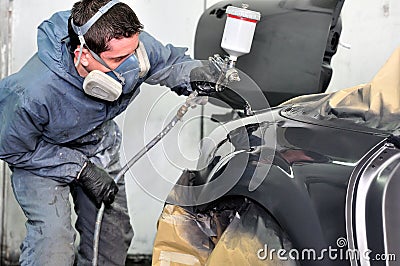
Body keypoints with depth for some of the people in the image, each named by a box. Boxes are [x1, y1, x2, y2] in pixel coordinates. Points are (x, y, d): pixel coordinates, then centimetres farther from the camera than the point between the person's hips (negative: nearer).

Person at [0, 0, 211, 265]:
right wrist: (82, 169, -25)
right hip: (38, 153, -5)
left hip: (98, 144, 5)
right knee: (54, 238, -21)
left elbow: (171, 62, -6)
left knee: (114, 234, 9)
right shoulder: (32, 94, -42)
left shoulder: (130, 45, -29)